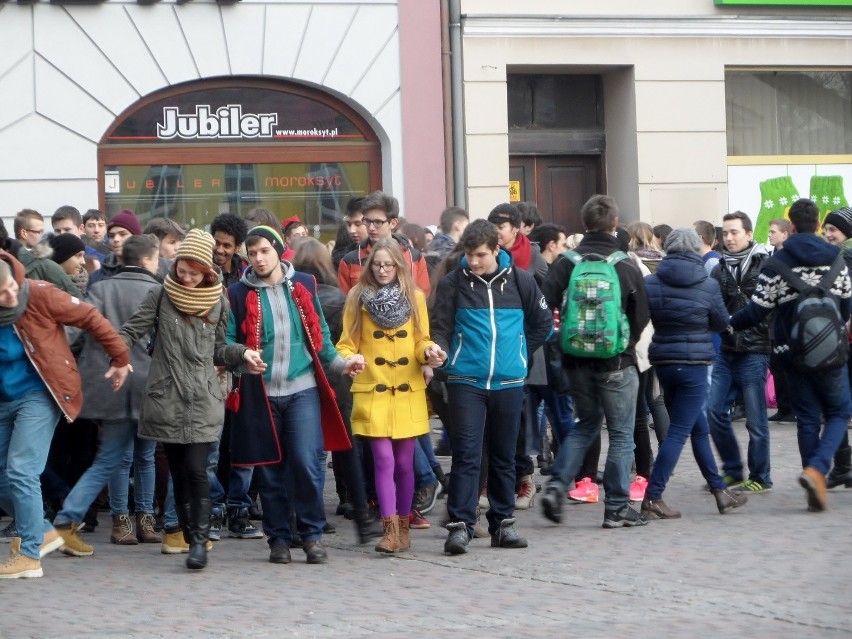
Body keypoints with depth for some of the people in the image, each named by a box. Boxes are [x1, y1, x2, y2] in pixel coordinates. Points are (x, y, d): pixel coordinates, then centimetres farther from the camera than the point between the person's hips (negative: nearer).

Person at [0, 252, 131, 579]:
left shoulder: (38, 295, -17)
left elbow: (90, 317, -8)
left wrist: (120, 358, 0)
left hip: (38, 395, -5)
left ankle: (29, 555, -7)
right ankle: (43, 532, 29)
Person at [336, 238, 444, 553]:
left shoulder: (415, 297, 7)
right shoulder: (358, 298, 3)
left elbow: (421, 341, 10)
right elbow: (346, 344, 3)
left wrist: (428, 351, -11)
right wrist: (350, 358, -18)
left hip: (408, 393, 2)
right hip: (372, 392, -2)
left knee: (404, 462, 7)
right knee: (384, 460, -11)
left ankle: (403, 528, 19)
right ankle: (391, 530, -12)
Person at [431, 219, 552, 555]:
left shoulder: (520, 281, 3)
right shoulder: (453, 283, -1)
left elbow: (543, 323, 16)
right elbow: (440, 327, 1)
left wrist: (520, 352, 13)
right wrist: (440, 350, -18)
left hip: (508, 381, 2)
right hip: (466, 380, -2)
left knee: (504, 456, 10)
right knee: (466, 454, -8)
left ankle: (502, 523, 17)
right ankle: (460, 525, -9)